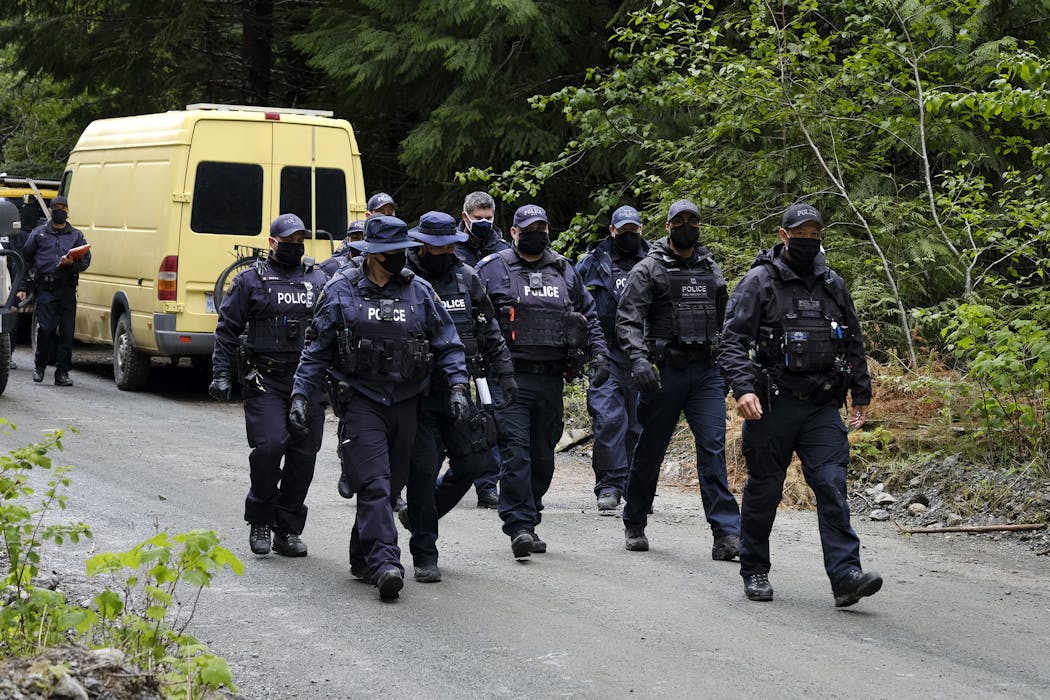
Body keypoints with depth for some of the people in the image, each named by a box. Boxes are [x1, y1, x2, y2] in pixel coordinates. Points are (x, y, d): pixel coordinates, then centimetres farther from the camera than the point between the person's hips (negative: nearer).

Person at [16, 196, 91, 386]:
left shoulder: (76, 235, 16)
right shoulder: (39, 233, 14)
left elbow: (86, 260, 9)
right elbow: (25, 260, 14)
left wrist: (72, 263, -14)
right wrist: (23, 287, 6)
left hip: (67, 290, 1)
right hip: (45, 289, -1)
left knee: (67, 332, -3)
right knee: (46, 328, -11)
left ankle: (62, 372, 3)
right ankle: (39, 366, 10)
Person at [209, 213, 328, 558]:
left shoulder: (319, 281, 14)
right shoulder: (251, 281, 5)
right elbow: (227, 329, 5)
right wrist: (221, 374, -2)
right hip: (265, 380, -3)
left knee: (303, 454, 1)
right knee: (269, 445, -16)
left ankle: (288, 531, 11)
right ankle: (260, 522, 2)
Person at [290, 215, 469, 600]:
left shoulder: (419, 291, 6)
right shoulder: (341, 293, 0)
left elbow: (448, 343, 9)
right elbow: (317, 349, 5)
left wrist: (457, 385, -4)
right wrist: (300, 394, -1)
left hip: (405, 404, 4)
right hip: (360, 401, -4)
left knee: (392, 485, 9)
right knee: (374, 484, -14)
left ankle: (363, 557, 23)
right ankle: (385, 564, -21)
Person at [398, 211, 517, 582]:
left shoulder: (467, 278, 8)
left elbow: (491, 331, 15)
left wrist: (504, 373, 10)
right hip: (418, 395, -4)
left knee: (471, 462, 3)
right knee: (423, 470, -4)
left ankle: (419, 514, 28)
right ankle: (424, 556, 5)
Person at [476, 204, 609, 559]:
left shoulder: (564, 271, 15)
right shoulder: (493, 269, 3)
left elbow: (588, 314, 22)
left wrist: (598, 353, 9)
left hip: (551, 379, 5)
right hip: (510, 378, -4)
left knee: (543, 455, 8)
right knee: (515, 452, -13)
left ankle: (528, 523, 18)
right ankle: (519, 527, -14)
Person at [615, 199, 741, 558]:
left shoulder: (711, 270, 15)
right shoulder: (648, 269, -1)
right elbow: (628, 319, -9)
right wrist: (638, 359, -24)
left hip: (707, 372, 3)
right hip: (665, 370, -3)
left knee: (713, 446, -8)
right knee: (650, 450, 6)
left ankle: (726, 534, -13)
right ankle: (635, 525, 23)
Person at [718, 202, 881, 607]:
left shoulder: (832, 285, 12)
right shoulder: (760, 282, -3)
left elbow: (853, 344, 21)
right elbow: (732, 341, -9)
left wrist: (861, 395, 18)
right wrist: (743, 388, -23)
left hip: (823, 407, 3)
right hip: (773, 405, -3)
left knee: (832, 486, -9)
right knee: (764, 490, 5)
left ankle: (845, 575, -15)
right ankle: (754, 571, 21)